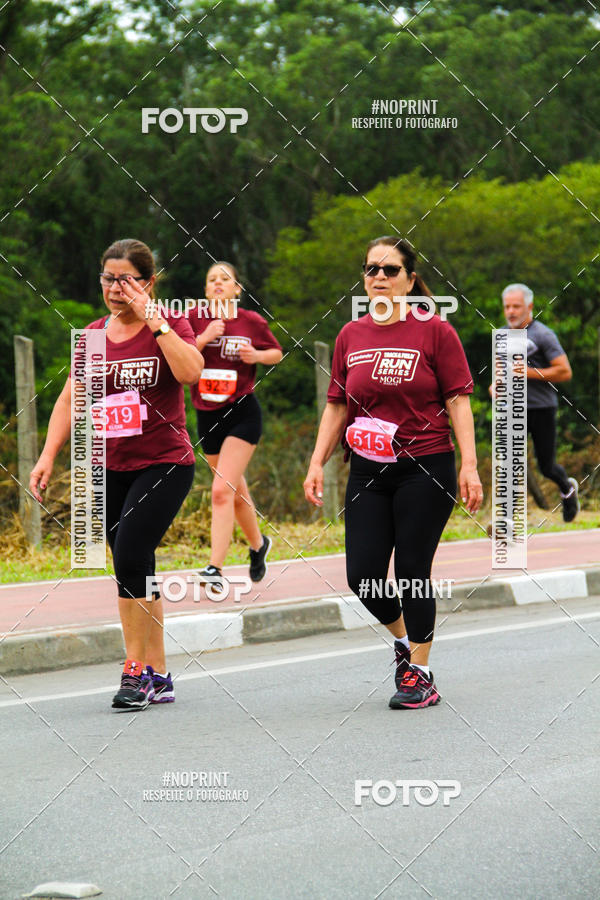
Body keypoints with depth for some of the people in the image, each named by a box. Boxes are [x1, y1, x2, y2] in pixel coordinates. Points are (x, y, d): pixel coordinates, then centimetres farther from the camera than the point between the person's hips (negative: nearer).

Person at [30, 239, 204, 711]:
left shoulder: (169, 326, -3)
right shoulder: (94, 334, 10)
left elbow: (190, 371, -24)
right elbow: (71, 398, 9)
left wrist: (152, 320, -21)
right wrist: (48, 455, -1)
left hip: (164, 464, -5)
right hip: (110, 468, 5)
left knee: (130, 552, -20)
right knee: (135, 569, 6)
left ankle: (136, 670, -11)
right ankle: (158, 677, 14)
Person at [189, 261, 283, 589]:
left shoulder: (251, 321, -2)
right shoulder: (195, 319, 1)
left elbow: (277, 353, 13)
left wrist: (256, 355, -7)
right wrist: (203, 339, -18)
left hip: (242, 413, -4)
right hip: (207, 415, 4)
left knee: (222, 491, -17)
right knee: (235, 489, 18)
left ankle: (215, 568, -21)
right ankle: (258, 544, 43)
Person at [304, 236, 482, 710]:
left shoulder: (435, 331, -4)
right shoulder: (351, 336, 8)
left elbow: (458, 401, -5)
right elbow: (337, 406, 14)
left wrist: (469, 466, -12)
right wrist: (318, 463, 6)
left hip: (425, 468, -4)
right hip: (367, 471, 4)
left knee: (412, 572, -3)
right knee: (362, 575, 0)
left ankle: (420, 674, 11)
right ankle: (404, 639, 29)